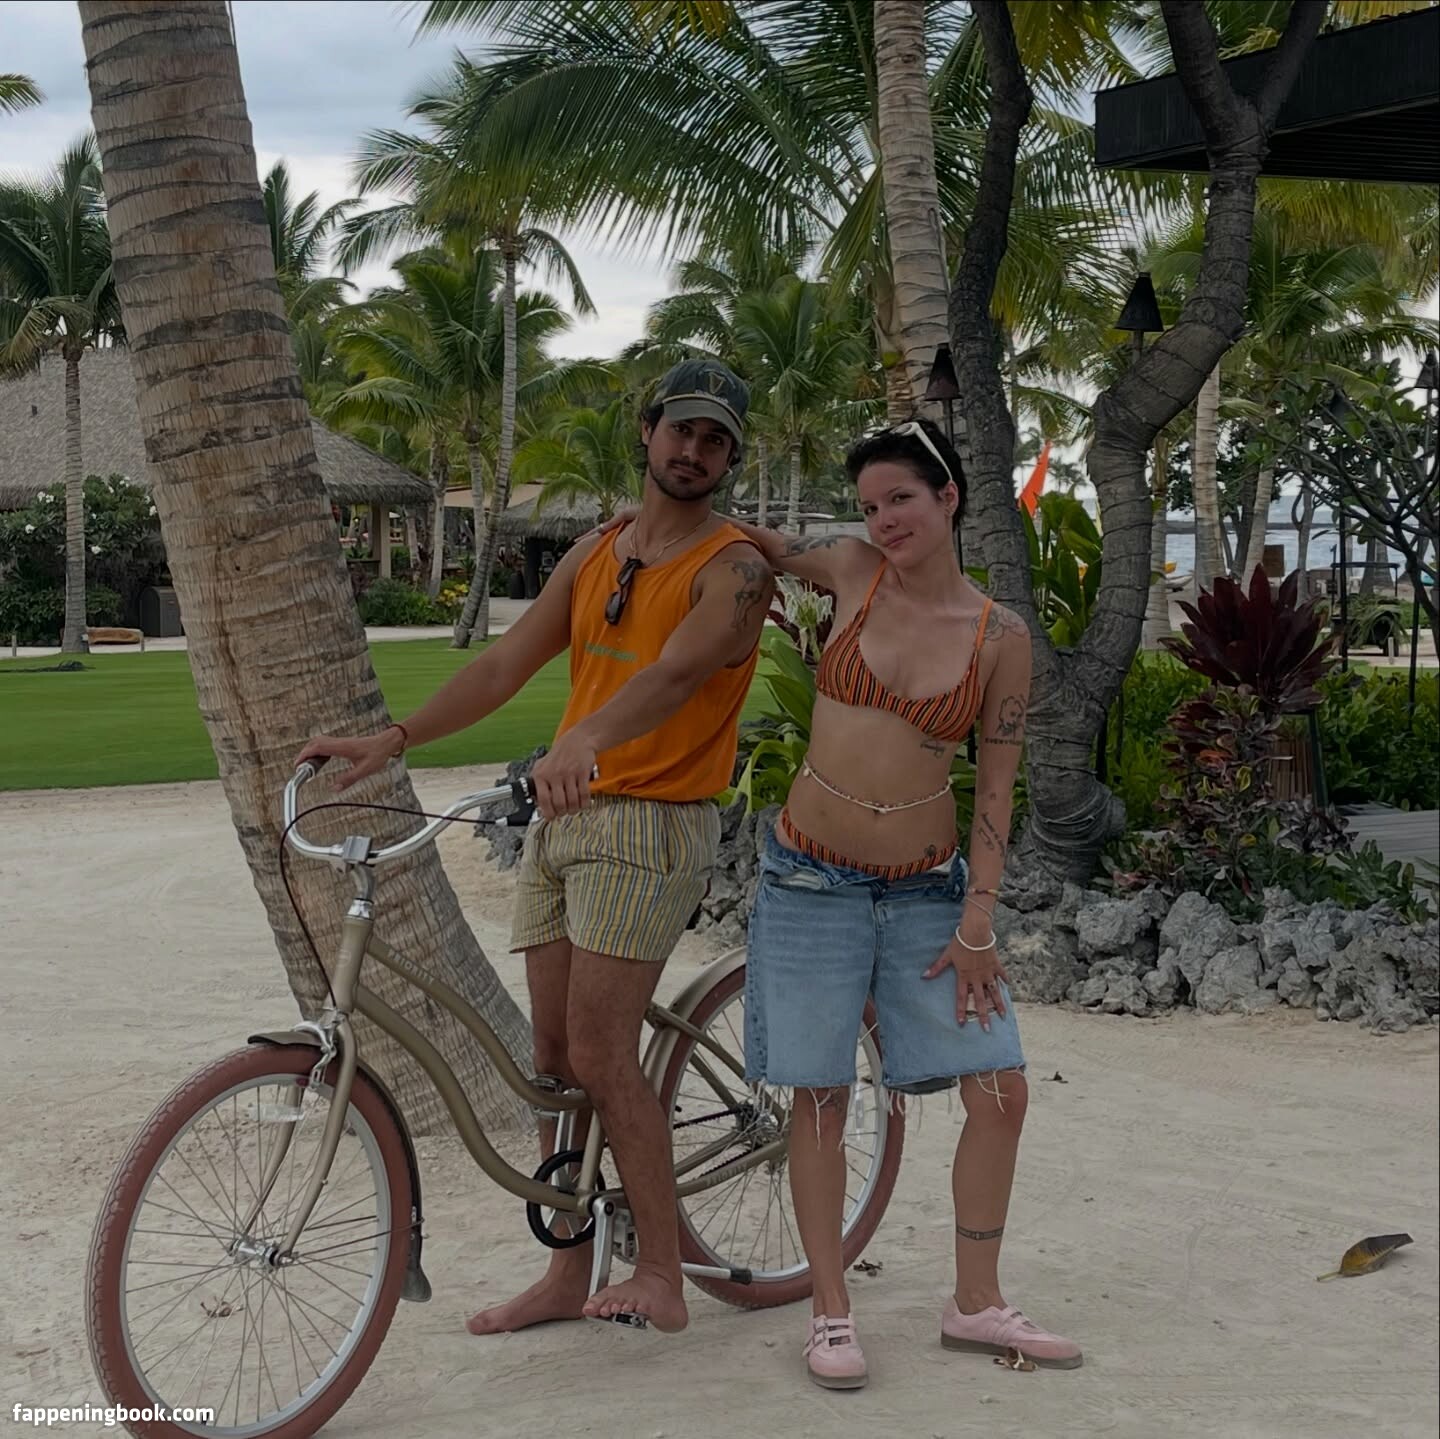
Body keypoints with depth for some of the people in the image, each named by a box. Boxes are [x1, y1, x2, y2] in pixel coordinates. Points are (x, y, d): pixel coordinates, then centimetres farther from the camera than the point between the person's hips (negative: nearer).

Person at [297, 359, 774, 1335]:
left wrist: (586, 739, -43)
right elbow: (505, 665, 10)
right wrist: (393, 740, -1)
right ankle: (567, 1275, 18)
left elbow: (676, 673, -25)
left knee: (601, 1057, -12)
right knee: (554, 1057, 8)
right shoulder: (594, 557, 15)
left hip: (651, 821, -7)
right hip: (561, 818, 7)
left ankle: (662, 1275, 0)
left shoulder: (733, 568, -7)